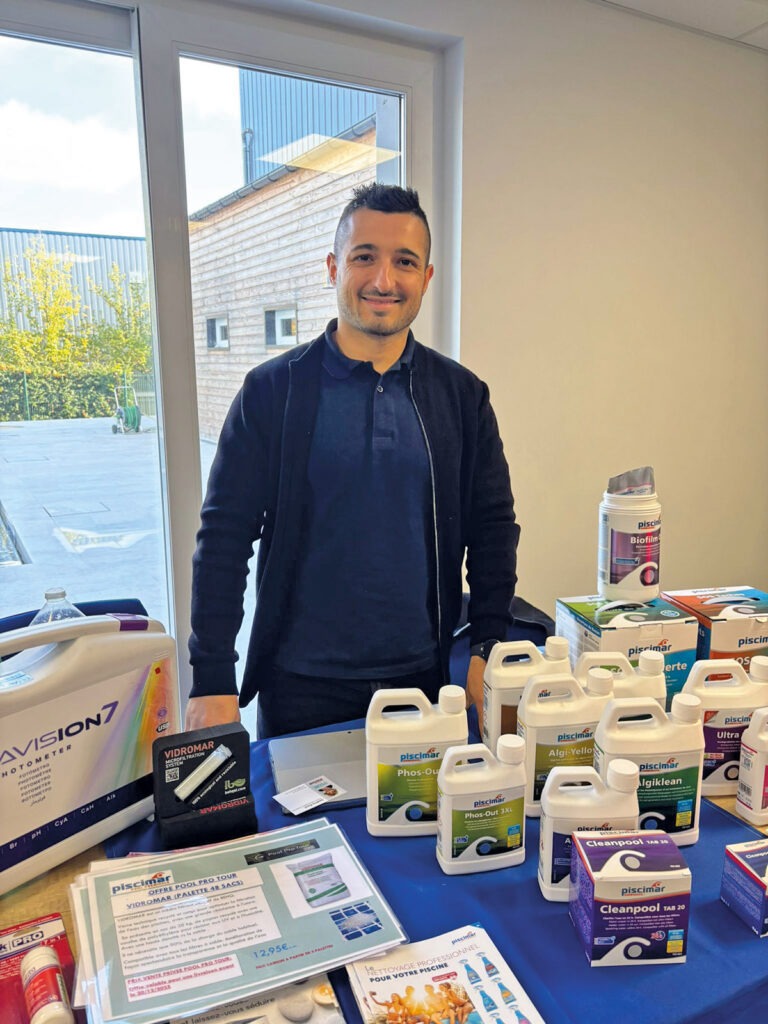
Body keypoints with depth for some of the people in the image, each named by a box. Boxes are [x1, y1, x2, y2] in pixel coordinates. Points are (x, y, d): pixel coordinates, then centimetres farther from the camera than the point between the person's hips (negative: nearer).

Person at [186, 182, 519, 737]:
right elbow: (224, 536, -6)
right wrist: (212, 680, -10)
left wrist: (488, 650, -2)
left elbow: (494, 528, 6)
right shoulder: (272, 390, -5)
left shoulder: (462, 395, 2)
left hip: (425, 679, 2)